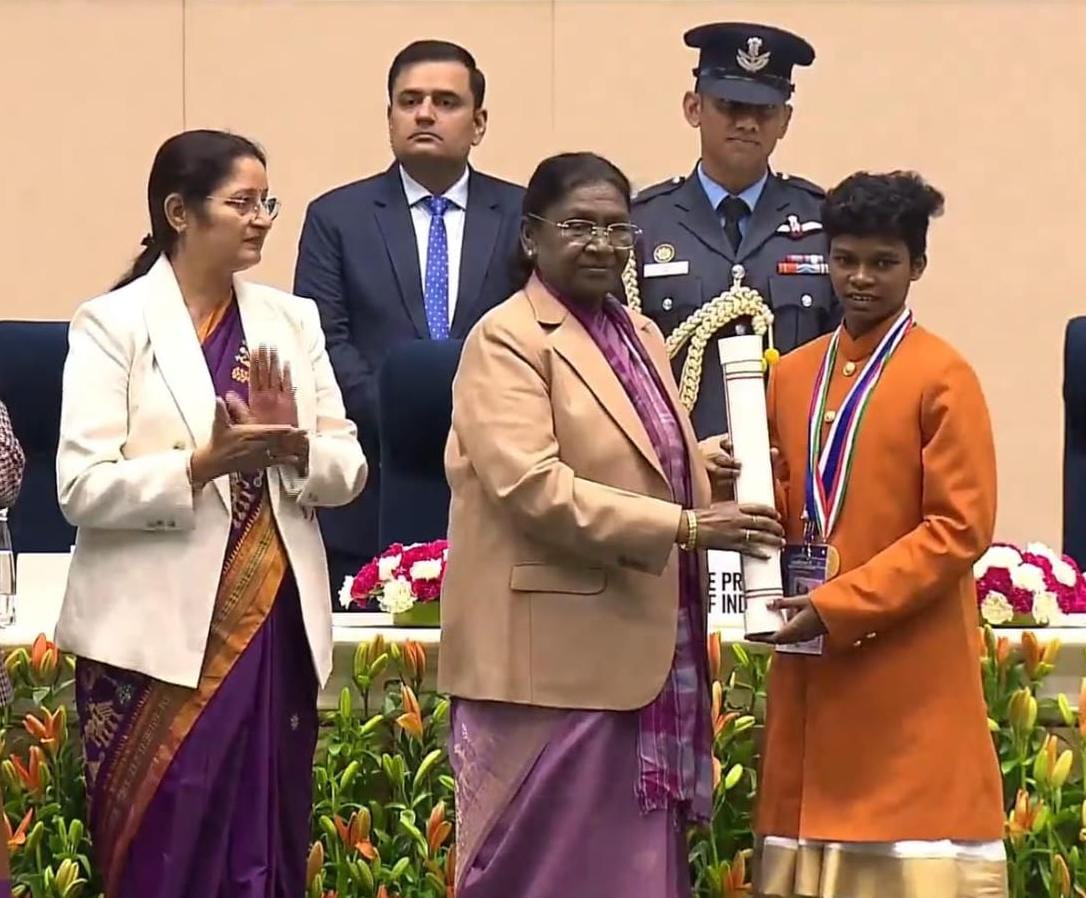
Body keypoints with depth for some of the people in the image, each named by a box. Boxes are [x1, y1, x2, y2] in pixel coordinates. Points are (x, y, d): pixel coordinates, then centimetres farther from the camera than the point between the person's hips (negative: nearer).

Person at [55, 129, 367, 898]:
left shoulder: (292, 320, 12)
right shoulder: (113, 323, -3)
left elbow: (349, 469, 7)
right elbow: (83, 487, -12)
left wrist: (294, 443, -13)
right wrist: (201, 465, -23)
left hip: (275, 625, 4)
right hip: (158, 636, -4)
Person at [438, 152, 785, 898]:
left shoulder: (642, 335, 16)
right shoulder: (508, 340, -8)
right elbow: (533, 486, -20)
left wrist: (716, 470, 2)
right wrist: (684, 526, -23)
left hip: (639, 654, 8)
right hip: (553, 661, -7)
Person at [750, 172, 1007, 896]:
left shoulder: (942, 377, -6)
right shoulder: (792, 375, 12)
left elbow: (961, 528, -11)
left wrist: (840, 605, -15)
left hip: (910, 670, -5)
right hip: (811, 667, 6)